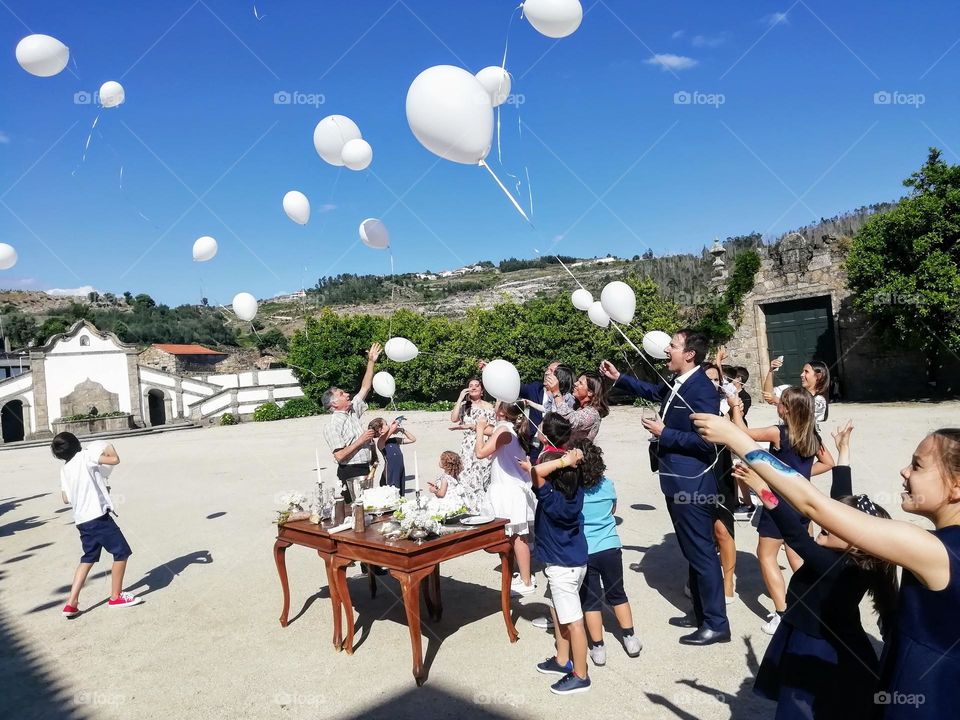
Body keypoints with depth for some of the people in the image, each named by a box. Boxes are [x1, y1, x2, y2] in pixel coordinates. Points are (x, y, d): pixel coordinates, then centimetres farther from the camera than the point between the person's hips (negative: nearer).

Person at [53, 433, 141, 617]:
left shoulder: (64, 470, 12)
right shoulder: (86, 456, -9)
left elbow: (66, 499, 18)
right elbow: (114, 460, -20)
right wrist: (109, 449, 1)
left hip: (82, 520, 8)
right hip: (98, 516, -8)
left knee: (88, 558, 20)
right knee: (122, 552, 4)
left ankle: (72, 603, 15)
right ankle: (116, 596, 14)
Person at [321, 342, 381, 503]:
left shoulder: (353, 411, 9)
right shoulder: (332, 426, -14)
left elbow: (365, 388, 13)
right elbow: (339, 455, -19)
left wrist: (371, 362, 8)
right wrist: (360, 440, -16)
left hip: (364, 469, 8)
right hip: (351, 473, -8)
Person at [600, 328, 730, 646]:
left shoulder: (702, 389, -20)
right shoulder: (676, 384, 7)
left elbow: (707, 441, -25)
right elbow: (652, 391, 29)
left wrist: (664, 433, -19)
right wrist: (619, 377, 22)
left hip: (692, 485, -10)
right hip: (678, 482, 10)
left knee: (702, 553, 1)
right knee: (692, 552, 19)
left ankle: (716, 624, 14)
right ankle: (702, 614, 33)